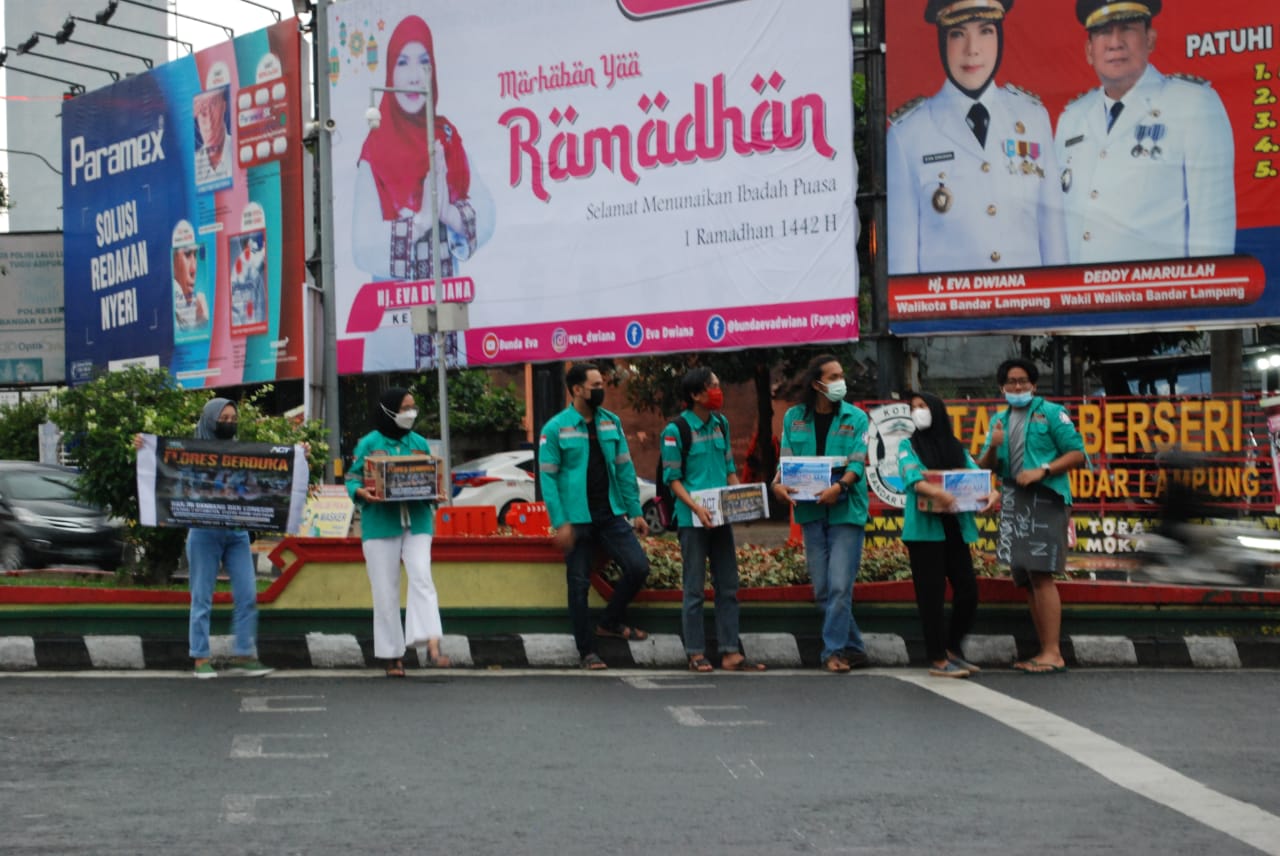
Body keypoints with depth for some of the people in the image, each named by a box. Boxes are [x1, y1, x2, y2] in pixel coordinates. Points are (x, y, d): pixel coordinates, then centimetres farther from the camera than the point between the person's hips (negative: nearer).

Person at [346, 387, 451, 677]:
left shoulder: (420, 443, 13)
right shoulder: (369, 443, 3)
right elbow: (352, 479, 3)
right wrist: (361, 492, -19)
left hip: (416, 522, 2)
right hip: (380, 523, -2)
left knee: (422, 578, -16)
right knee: (386, 591, 2)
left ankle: (432, 647, -22)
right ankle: (391, 656, 10)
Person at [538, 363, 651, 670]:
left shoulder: (612, 422, 7)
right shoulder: (555, 428, -6)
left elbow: (625, 469, 10)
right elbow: (547, 477, -8)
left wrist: (636, 512, 6)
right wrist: (560, 523, -14)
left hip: (611, 515, 4)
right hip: (577, 519, -4)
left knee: (638, 567, -5)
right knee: (579, 584, 2)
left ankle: (610, 623, 17)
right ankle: (587, 651, 14)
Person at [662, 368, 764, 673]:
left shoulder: (721, 423, 10)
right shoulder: (676, 430, -9)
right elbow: (672, 478, -8)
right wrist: (696, 508, -20)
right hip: (693, 520, -6)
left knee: (728, 587, 7)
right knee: (695, 590, 1)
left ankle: (730, 653, 11)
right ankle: (696, 654, 7)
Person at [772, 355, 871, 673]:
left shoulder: (856, 418, 1)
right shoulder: (794, 417, 8)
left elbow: (858, 462, -9)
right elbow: (786, 460, 7)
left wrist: (840, 486, -26)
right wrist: (779, 483, -14)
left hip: (846, 511, -3)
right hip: (811, 512, 3)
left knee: (840, 586, -10)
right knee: (822, 590, 7)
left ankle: (834, 650, -3)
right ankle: (853, 648, 19)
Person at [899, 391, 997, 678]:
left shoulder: (956, 449, 15)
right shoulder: (908, 446, 5)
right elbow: (913, 480, -13)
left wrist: (992, 493, -19)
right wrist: (937, 492, -33)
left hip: (955, 527, 4)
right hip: (925, 528, -4)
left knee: (968, 590, 2)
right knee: (932, 593, -4)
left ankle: (953, 648, 21)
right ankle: (937, 659, 4)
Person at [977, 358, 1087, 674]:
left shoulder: (1051, 412, 0)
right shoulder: (999, 420, 17)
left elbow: (1077, 453, -5)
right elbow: (984, 468, 15)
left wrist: (1043, 470, -17)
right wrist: (993, 447, -5)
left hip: (1045, 500, -7)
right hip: (1013, 504, 7)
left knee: (1040, 575, -14)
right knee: (1027, 580, 8)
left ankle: (1053, 654, -14)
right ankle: (1045, 651, 14)